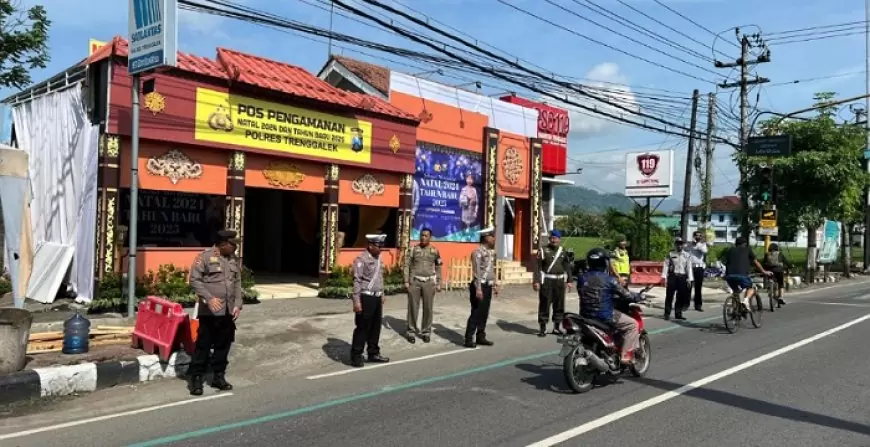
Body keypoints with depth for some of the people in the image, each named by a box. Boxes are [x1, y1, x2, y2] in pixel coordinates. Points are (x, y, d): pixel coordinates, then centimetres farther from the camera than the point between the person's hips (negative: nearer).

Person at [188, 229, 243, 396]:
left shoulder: (234, 260, 11)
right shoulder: (205, 257, -8)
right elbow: (194, 280, -11)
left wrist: (238, 304, 3)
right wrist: (209, 298, -20)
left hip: (228, 311, 6)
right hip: (209, 311, -6)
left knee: (223, 345, 12)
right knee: (203, 345, 1)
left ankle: (218, 376, 24)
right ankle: (196, 378, 11)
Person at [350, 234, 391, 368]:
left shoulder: (378, 258, 12)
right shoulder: (361, 259, -13)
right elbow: (357, 281, -16)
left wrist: (382, 295, 19)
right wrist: (356, 301, -20)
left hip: (377, 297, 8)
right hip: (366, 297, -8)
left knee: (376, 326, 14)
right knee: (363, 327, -2)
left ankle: (373, 353, 26)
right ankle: (356, 356, 9)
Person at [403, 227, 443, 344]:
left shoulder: (435, 251, 6)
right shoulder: (413, 249, 1)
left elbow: (438, 268, 11)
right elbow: (407, 266, 1)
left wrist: (438, 283, 6)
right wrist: (406, 281, -6)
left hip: (429, 282, 1)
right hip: (414, 281, -1)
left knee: (428, 308, 4)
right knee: (413, 307, 2)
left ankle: (426, 332, 15)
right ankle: (411, 331, 11)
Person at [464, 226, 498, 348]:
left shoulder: (491, 252, 13)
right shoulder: (478, 252, -14)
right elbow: (477, 271, -19)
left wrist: (494, 285, 18)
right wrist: (478, 288, -23)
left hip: (488, 286, 8)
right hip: (480, 285, -8)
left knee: (484, 313, 12)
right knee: (476, 313, -5)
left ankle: (480, 337, 22)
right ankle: (469, 339, 2)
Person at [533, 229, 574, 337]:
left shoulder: (563, 252, 11)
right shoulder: (543, 251, -2)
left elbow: (567, 267, 16)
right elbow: (538, 267, -6)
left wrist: (569, 280, 10)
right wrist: (536, 281, -13)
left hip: (560, 281, 5)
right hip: (546, 281, -4)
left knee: (559, 305, 9)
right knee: (544, 305, -3)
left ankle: (556, 327, 21)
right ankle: (543, 328, 2)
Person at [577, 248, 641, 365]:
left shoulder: (581, 278, 2)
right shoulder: (608, 279, -13)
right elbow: (625, 294, -5)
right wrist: (636, 297, 17)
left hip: (585, 315, 7)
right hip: (604, 316, -6)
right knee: (632, 324, 8)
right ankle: (626, 356, 1)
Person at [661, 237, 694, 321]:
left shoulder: (687, 255, 6)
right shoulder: (670, 254, 1)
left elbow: (689, 267, 4)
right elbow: (666, 265, -1)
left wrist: (689, 279, -1)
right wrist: (664, 277, -8)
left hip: (682, 277, 2)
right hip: (672, 276, -2)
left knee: (681, 296, 5)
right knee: (669, 295, -2)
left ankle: (678, 314, 15)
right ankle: (667, 313, 4)